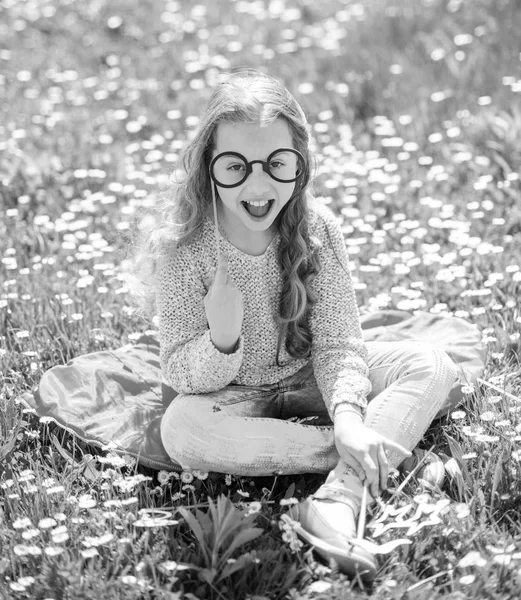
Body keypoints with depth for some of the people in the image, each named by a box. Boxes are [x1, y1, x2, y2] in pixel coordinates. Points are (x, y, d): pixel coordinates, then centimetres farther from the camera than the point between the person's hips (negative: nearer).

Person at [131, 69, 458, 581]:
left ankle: (338, 499, -35)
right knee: (181, 428, -37)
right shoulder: (180, 245, -23)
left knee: (432, 367, -17)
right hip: (230, 393, -2)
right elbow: (184, 376, -19)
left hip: (307, 376, 3)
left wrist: (348, 414, -35)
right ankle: (382, 446, -25)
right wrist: (221, 341, -42)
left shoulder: (316, 228, -17)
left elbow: (336, 341, -16)